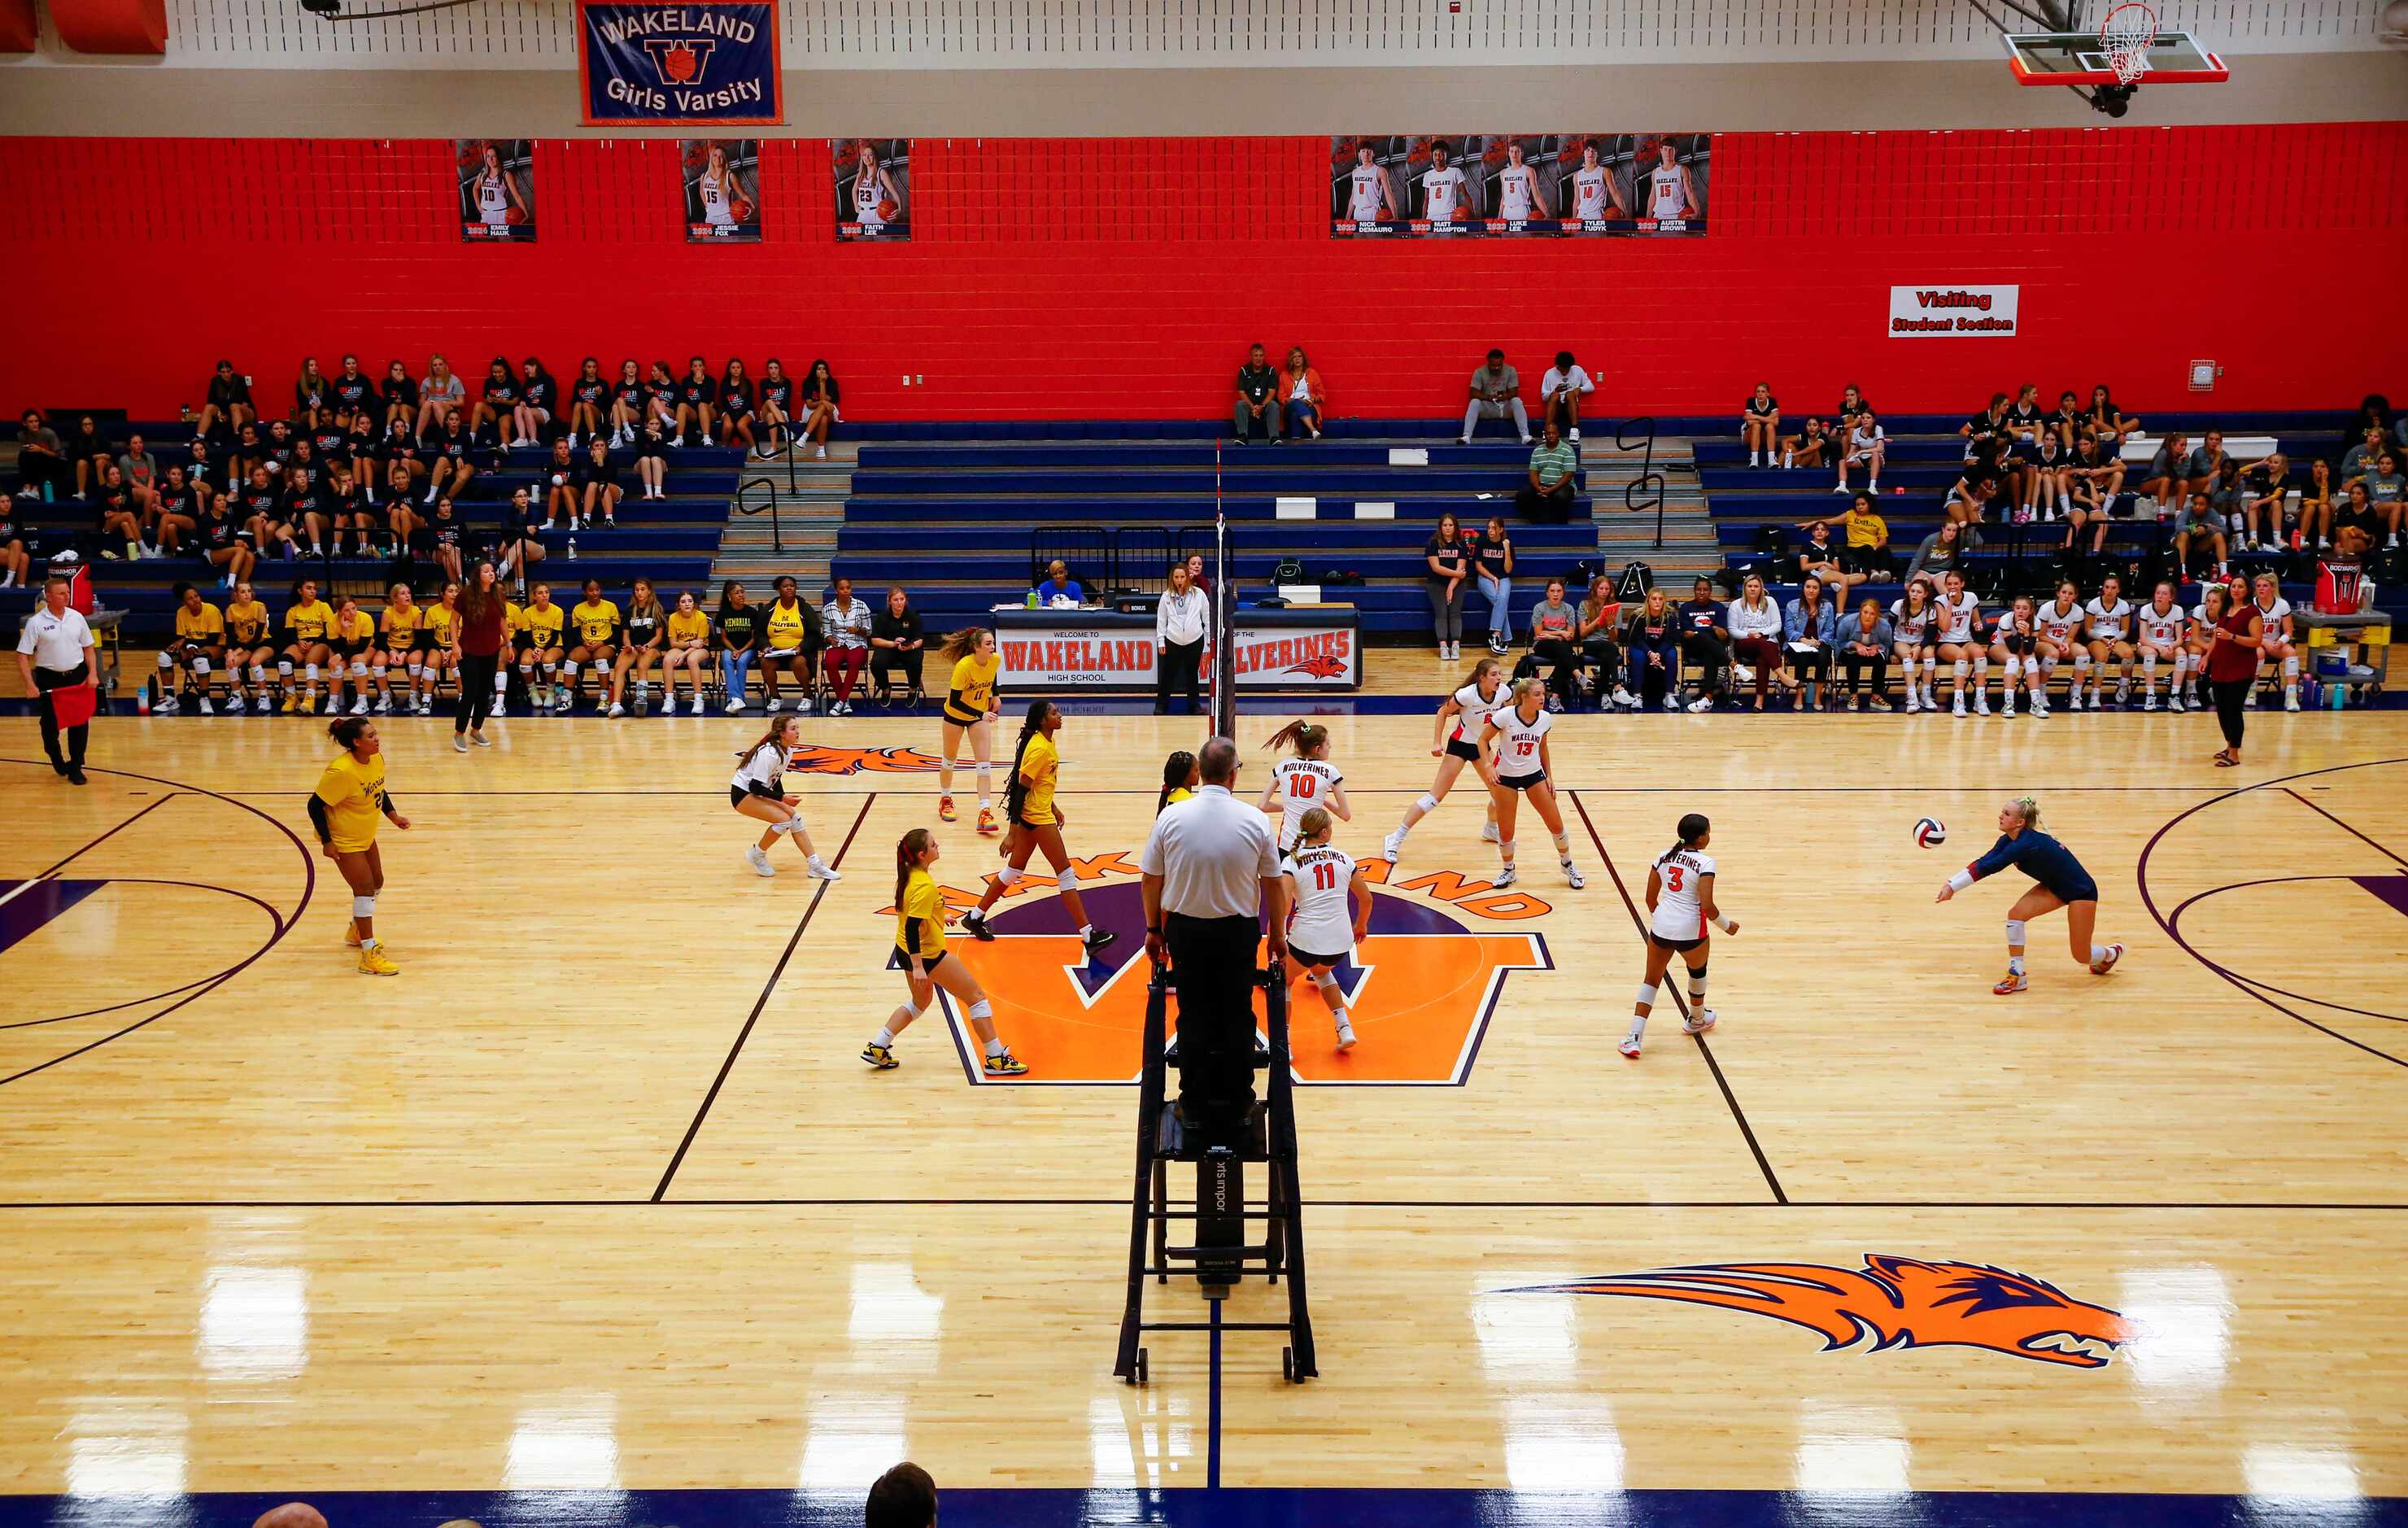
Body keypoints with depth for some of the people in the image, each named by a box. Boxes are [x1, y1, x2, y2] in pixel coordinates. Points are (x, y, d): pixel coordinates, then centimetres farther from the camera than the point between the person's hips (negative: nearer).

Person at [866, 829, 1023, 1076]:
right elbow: (912, 926, -30)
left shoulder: (908, 874, 1)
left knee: (920, 1001, 29)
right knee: (976, 997, 2)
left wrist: (937, 916, 32)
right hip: (926, 954, -9)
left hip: (905, 950, 9)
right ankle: (996, 1060, 4)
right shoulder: (925, 886, -27)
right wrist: (917, 967, -30)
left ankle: (877, 1048, 25)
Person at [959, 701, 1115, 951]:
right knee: (1066, 874, -2)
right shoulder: (1039, 749, -22)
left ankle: (975, 917, 25)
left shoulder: (1046, 742, 7)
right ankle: (1088, 935, 4)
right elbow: (1021, 790, -23)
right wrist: (1012, 834, -23)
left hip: (1031, 816, 10)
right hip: (1038, 818, -10)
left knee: (1014, 870, 17)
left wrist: (1054, 808, 28)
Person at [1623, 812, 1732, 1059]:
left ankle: (1633, 1039, 3)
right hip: (1690, 931, -4)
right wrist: (1727, 925, 0)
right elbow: (1707, 906, -17)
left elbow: (1650, 898, 12)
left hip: (1661, 927, 4)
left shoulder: (1663, 857, 5)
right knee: (1698, 970, 28)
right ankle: (1697, 1019, 51)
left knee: (1651, 980, 15)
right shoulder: (1705, 863, -11)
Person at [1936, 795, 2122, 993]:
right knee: (2016, 914, -14)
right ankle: (2016, 977, -4)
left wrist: (1953, 888, -37)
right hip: (2055, 886, 8)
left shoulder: (2027, 844, -35)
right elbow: (1983, 863, -13)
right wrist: (1951, 883, -24)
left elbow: (1989, 867, -38)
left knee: (2082, 956, 2)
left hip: (2081, 891, -8)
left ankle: (2112, 953, 37)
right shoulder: (2009, 840, -9)